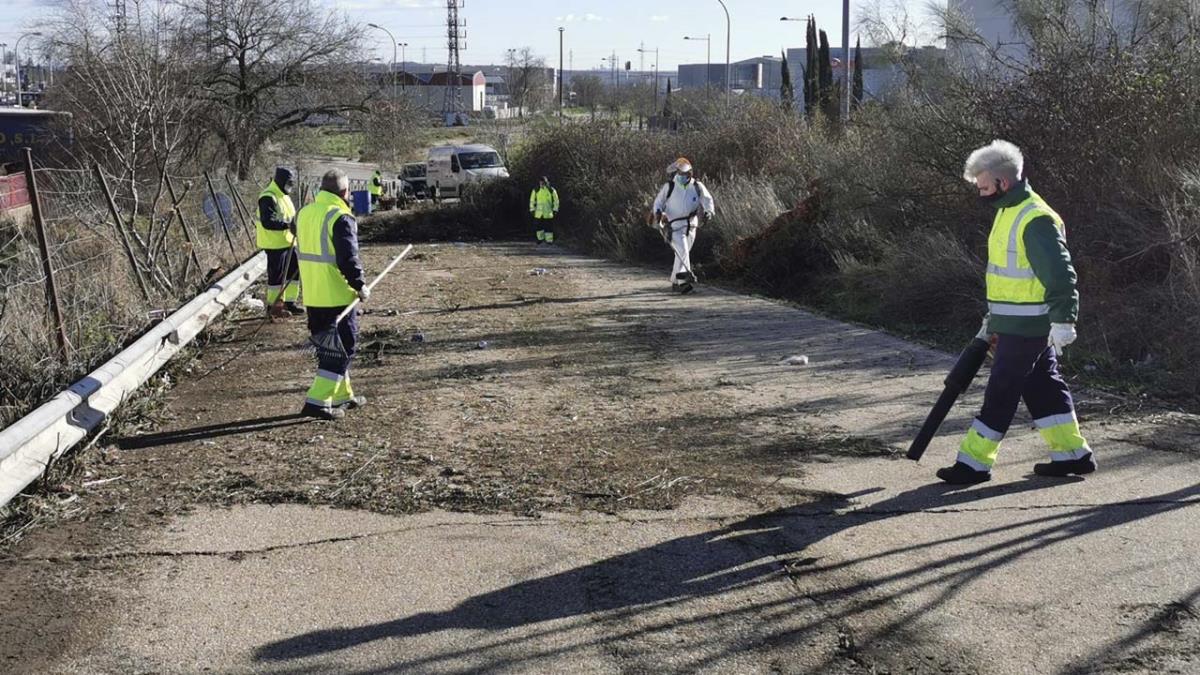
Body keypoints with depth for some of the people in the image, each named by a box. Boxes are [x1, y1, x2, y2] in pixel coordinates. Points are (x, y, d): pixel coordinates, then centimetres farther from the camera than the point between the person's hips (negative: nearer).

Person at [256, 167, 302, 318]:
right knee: (277, 275, -3)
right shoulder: (268, 198, -17)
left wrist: (296, 223, 6)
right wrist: (288, 225, -32)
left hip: (288, 241, 10)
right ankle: (273, 307, 7)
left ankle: (289, 303, 25)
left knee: (294, 271, 13)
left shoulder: (284, 195, 15)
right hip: (274, 243, -10)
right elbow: (267, 222, -26)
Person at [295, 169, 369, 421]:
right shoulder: (341, 218, -17)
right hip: (337, 296, -8)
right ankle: (317, 401, -7)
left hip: (312, 297, 8)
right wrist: (360, 286, -8)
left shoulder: (304, 213, 10)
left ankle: (342, 395, 27)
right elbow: (348, 258, -21)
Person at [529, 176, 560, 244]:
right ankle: (540, 238, 25)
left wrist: (555, 210, 0)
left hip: (548, 213, -2)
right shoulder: (536, 190, 2)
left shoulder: (551, 190, -2)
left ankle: (549, 240, 1)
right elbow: (532, 200, 9)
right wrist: (532, 210, 6)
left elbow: (556, 200, 4)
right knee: (539, 226, 8)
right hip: (538, 212, 2)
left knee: (548, 226, -5)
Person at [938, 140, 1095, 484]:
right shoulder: (1009, 212, 13)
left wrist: (1063, 321, -25)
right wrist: (991, 320, 26)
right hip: (1013, 323, 10)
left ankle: (975, 462, 3)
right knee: (1042, 387, 15)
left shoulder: (1036, 220, -20)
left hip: (1025, 327, -10)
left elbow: (1060, 274, -23)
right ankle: (1072, 454, 23)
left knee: (1001, 392, -4)